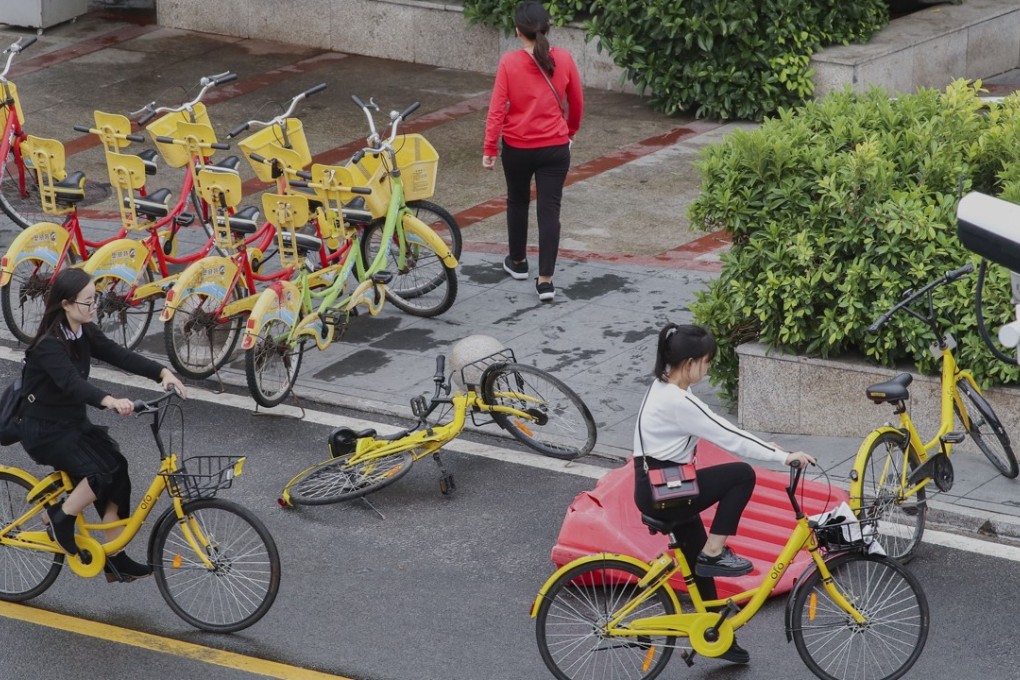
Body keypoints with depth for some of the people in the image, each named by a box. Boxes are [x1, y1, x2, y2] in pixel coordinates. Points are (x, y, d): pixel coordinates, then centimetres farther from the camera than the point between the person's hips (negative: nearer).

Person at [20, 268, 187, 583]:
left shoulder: (85, 333, 1)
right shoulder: (49, 345, -24)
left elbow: (120, 356, -9)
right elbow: (71, 383, -40)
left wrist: (162, 372, -25)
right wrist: (109, 401, -58)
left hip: (75, 423, 8)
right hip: (45, 431, -8)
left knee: (116, 472, -11)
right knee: (103, 472, -26)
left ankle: (116, 561, -5)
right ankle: (61, 518, -2)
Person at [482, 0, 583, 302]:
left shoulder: (509, 63, -13)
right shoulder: (564, 60, -7)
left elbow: (497, 108, -13)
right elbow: (577, 103, 5)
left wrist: (489, 148, -5)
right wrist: (570, 132, 24)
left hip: (517, 148, 0)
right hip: (555, 148, 1)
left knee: (517, 202, 22)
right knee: (550, 209, 1)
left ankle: (518, 262, 38)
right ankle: (545, 280, -4)